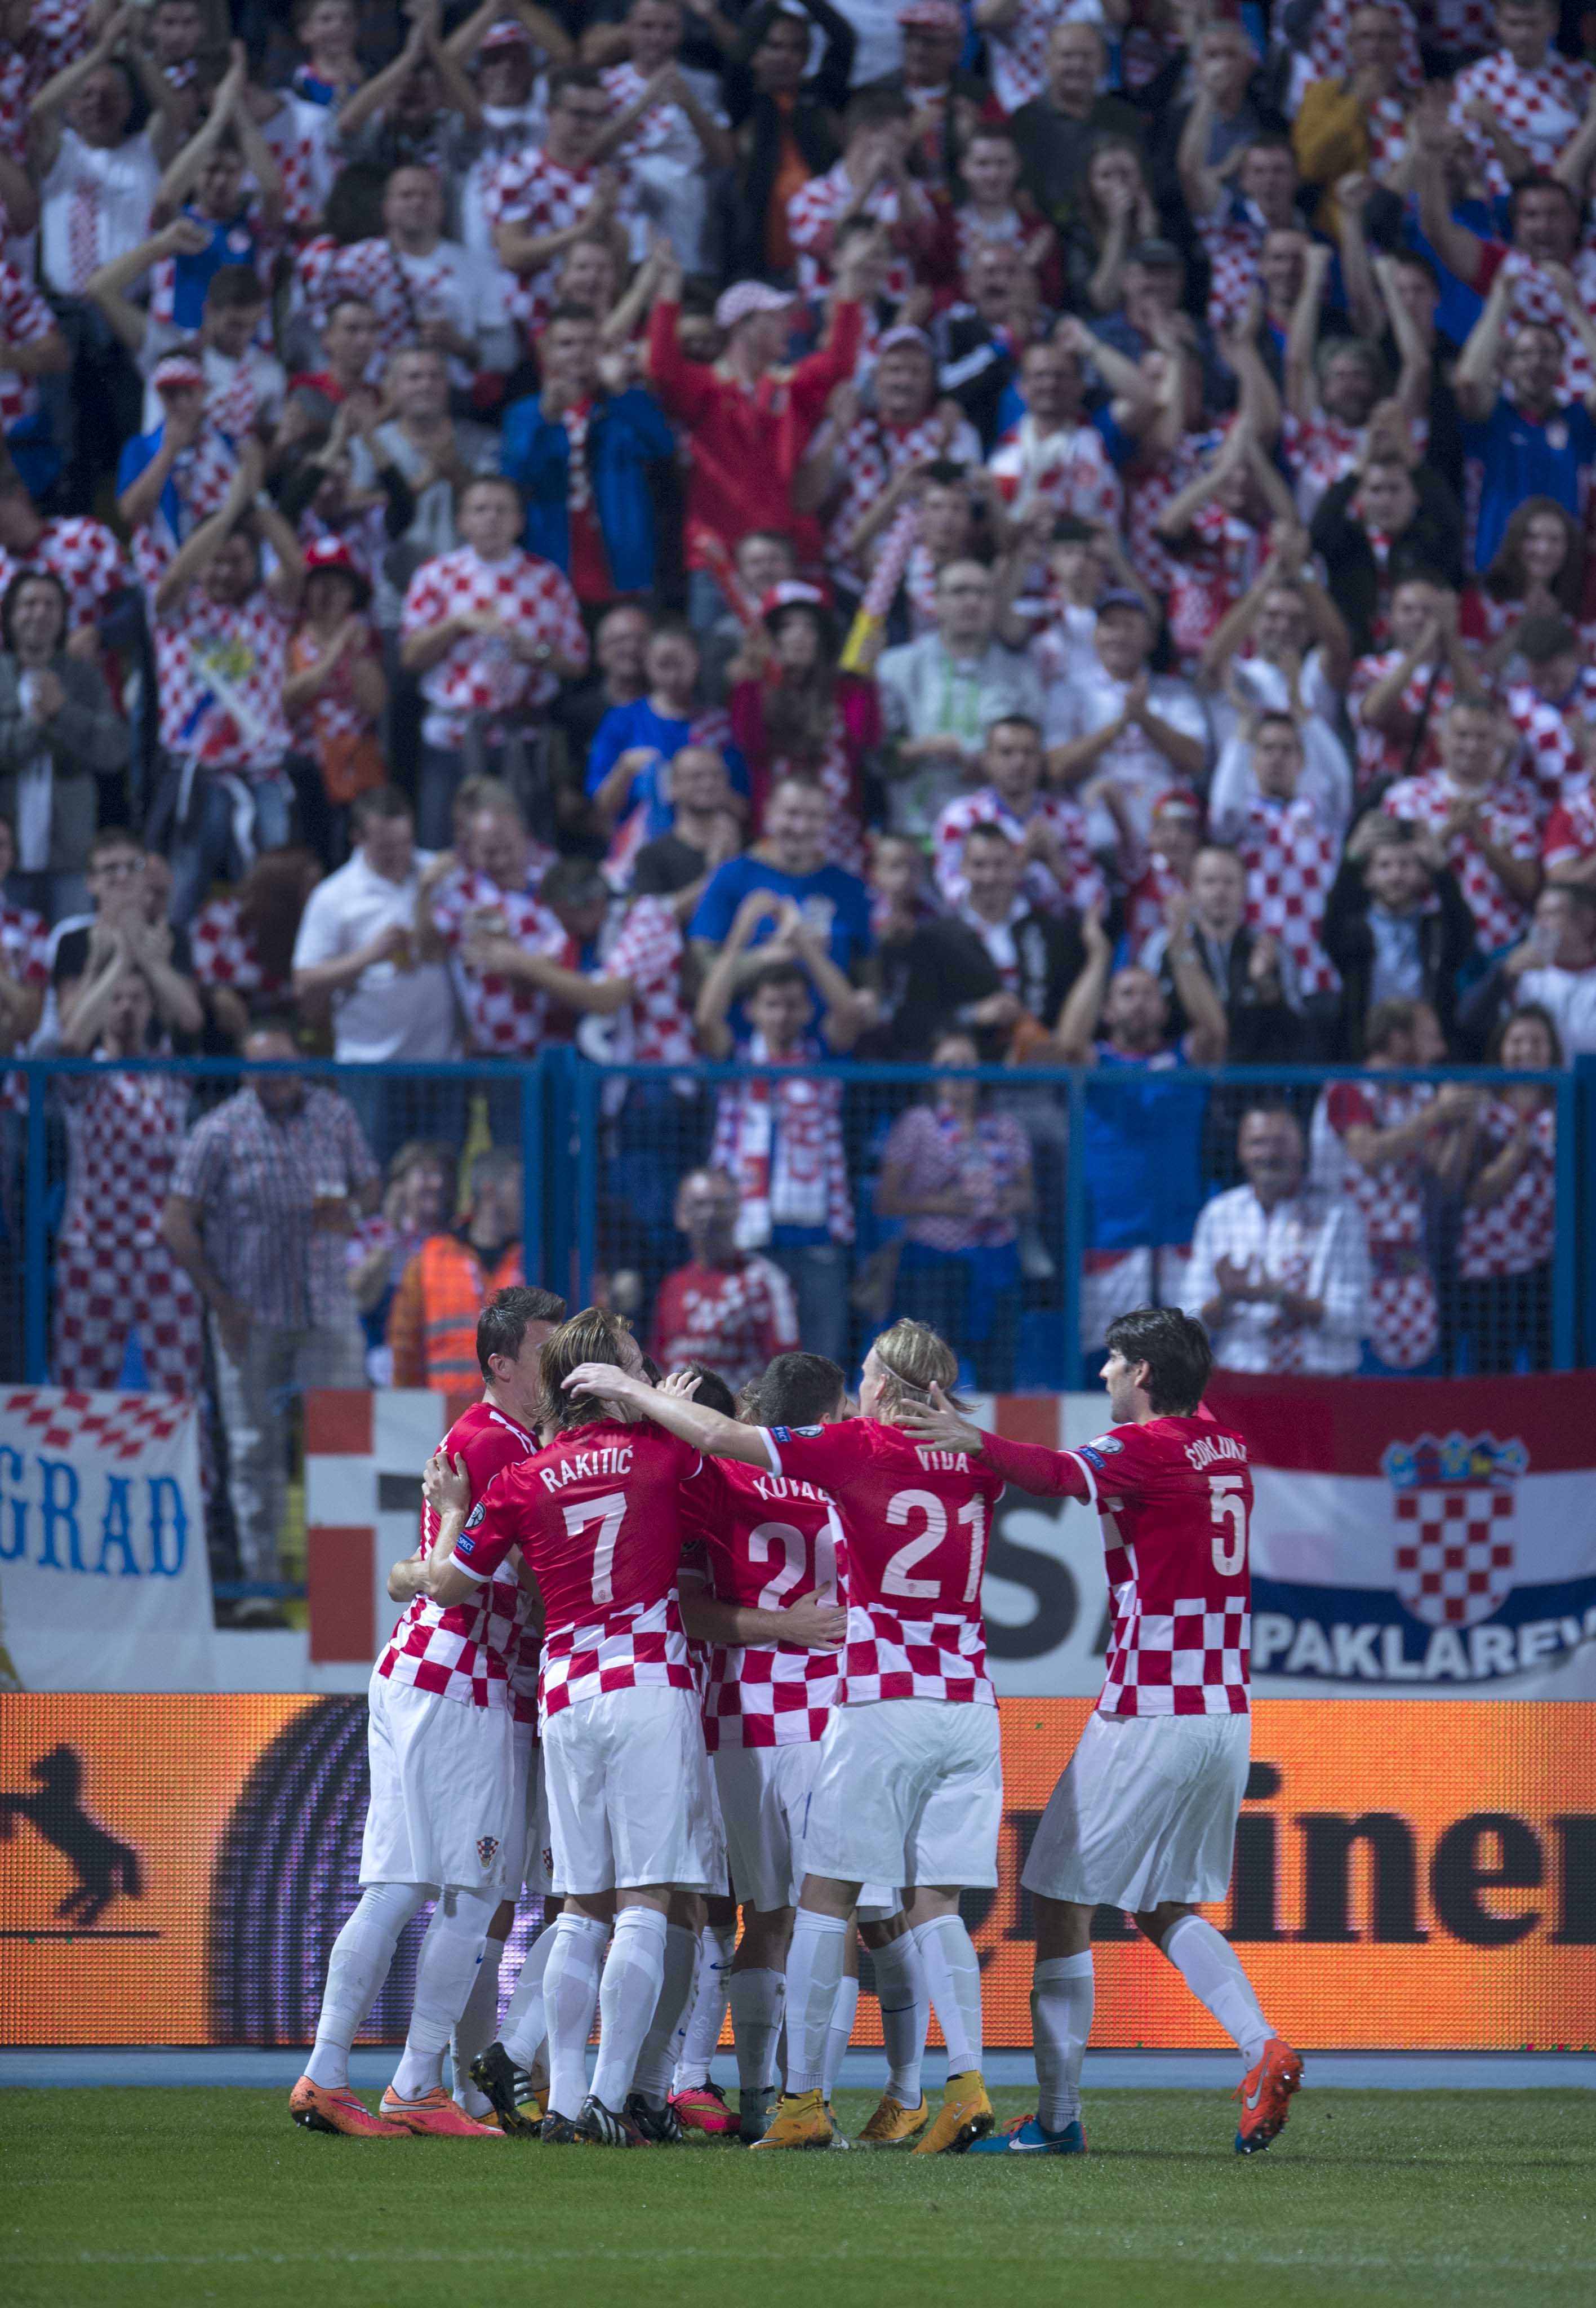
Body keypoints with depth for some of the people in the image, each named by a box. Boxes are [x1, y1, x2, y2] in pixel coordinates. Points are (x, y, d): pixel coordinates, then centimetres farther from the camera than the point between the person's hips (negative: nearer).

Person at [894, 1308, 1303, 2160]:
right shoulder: (1225, 1448, 12)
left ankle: (1058, 2115, 2)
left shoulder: (1143, 1448, -11)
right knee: (1166, 1910, 18)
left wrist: (975, 1442, -47)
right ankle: (1262, 2048, -5)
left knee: (1062, 1903, 2)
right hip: (1226, 1713, 8)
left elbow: (1064, 1476, -31)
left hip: (1147, 1716, -8)